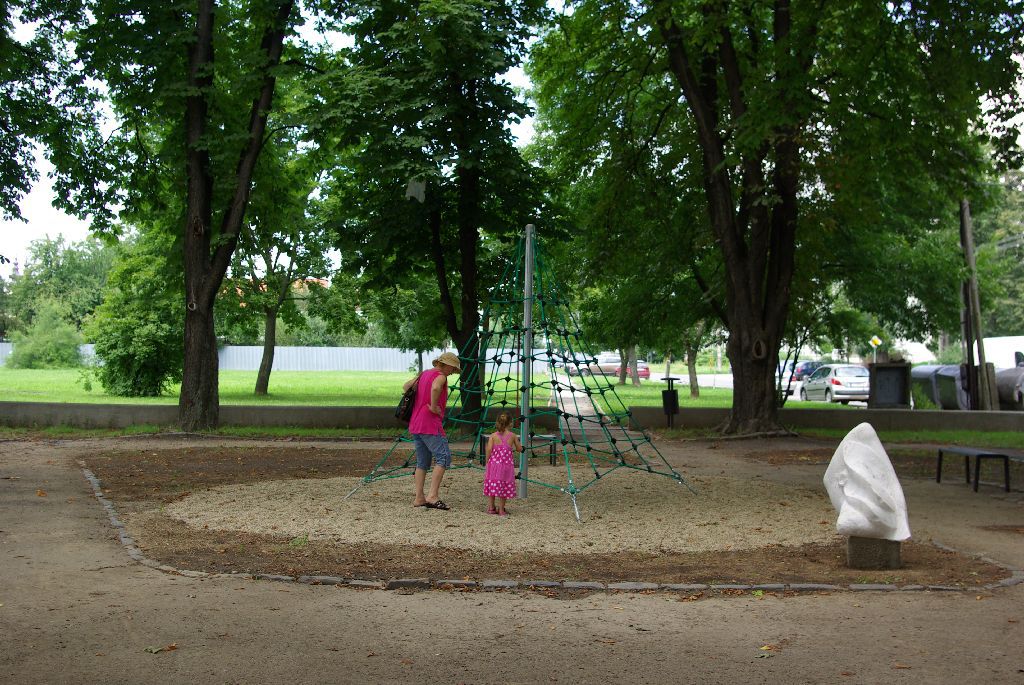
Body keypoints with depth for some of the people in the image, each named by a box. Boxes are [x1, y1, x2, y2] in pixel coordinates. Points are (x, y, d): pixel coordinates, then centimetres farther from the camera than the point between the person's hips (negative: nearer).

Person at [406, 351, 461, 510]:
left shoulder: (424, 374, 18)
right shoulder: (440, 376, -9)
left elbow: (406, 387, 29)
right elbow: (435, 388, -32)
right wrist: (433, 407, -19)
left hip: (415, 425, 9)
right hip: (430, 425, -9)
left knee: (422, 462, 12)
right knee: (444, 457, -10)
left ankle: (419, 498, 10)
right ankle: (433, 496, -18)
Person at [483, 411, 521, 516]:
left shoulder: (493, 436, -3)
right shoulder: (513, 436, -1)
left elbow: (489, 449, -10)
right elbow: (519, 449, 8)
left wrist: (487, 461, 2)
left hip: (494, 464, 1)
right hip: (507, 464, 0)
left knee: (492, 485, 12)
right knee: (504, 487, 8)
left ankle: (490, 507, 14)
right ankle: (501, 509, 10)